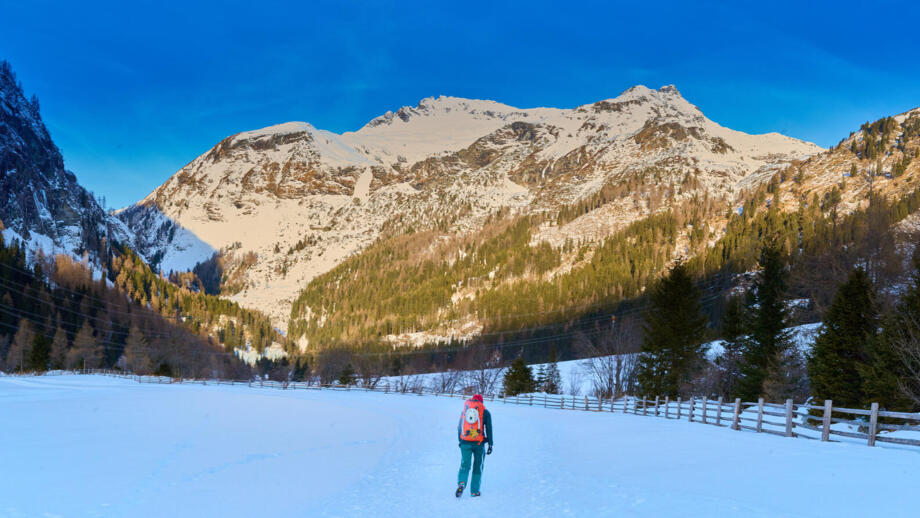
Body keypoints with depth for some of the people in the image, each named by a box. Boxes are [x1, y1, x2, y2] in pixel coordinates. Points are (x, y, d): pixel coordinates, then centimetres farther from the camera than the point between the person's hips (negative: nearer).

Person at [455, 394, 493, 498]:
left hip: (465, 442, 1)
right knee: (478, 467, 11)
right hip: (479, 443, -1)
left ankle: (461, 483, -24)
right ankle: (474, 491, 9)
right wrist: (490, 444, 1)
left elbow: (459, 427, 14)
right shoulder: (485, 412, 4)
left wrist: (460, 441, 22)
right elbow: (488, 429, -1)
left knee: (465, 465, 4)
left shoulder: (464, 410, 11)